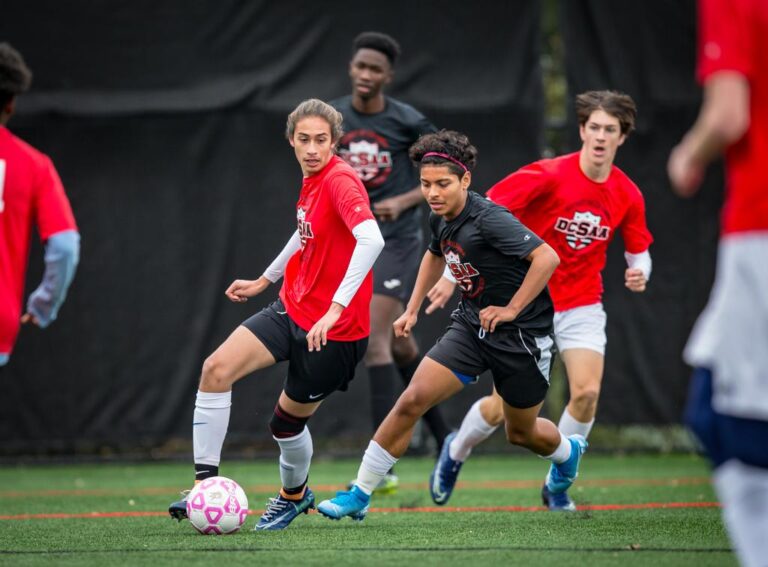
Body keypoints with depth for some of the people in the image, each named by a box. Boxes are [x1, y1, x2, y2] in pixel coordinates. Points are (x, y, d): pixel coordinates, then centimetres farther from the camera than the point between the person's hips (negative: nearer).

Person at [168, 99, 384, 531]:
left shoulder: (340, 180, -20)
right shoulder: (311, 181, 8)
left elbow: (372, 239, -36)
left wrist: (336, 308, -40)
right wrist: (265, 279, 37)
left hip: (335, 329, -8)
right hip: (292, 310, 8)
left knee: (287, 421, 6)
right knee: (217, 369, -11)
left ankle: (294, 494, 38)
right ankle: (206, 483, -4)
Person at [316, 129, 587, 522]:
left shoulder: (489, 219, -25)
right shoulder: (440, 219, 0)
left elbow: (547, 257, -30)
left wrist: (512, 309, -23)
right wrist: (413, 309, 21)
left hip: (523, 333, -6)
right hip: (471, 325, 6)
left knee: (521, 433, 13)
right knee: (412, 401, -11)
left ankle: (567, 452, 50)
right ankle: (360, 495, -5)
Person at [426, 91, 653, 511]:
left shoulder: (627, 196, -5)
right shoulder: (548, 176, -18)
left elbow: (639, 252, 9)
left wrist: (638, 273, -16)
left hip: (582, 306, 3)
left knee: (587, 392, -18)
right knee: (504, 406, -1)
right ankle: (455, 452, 33)